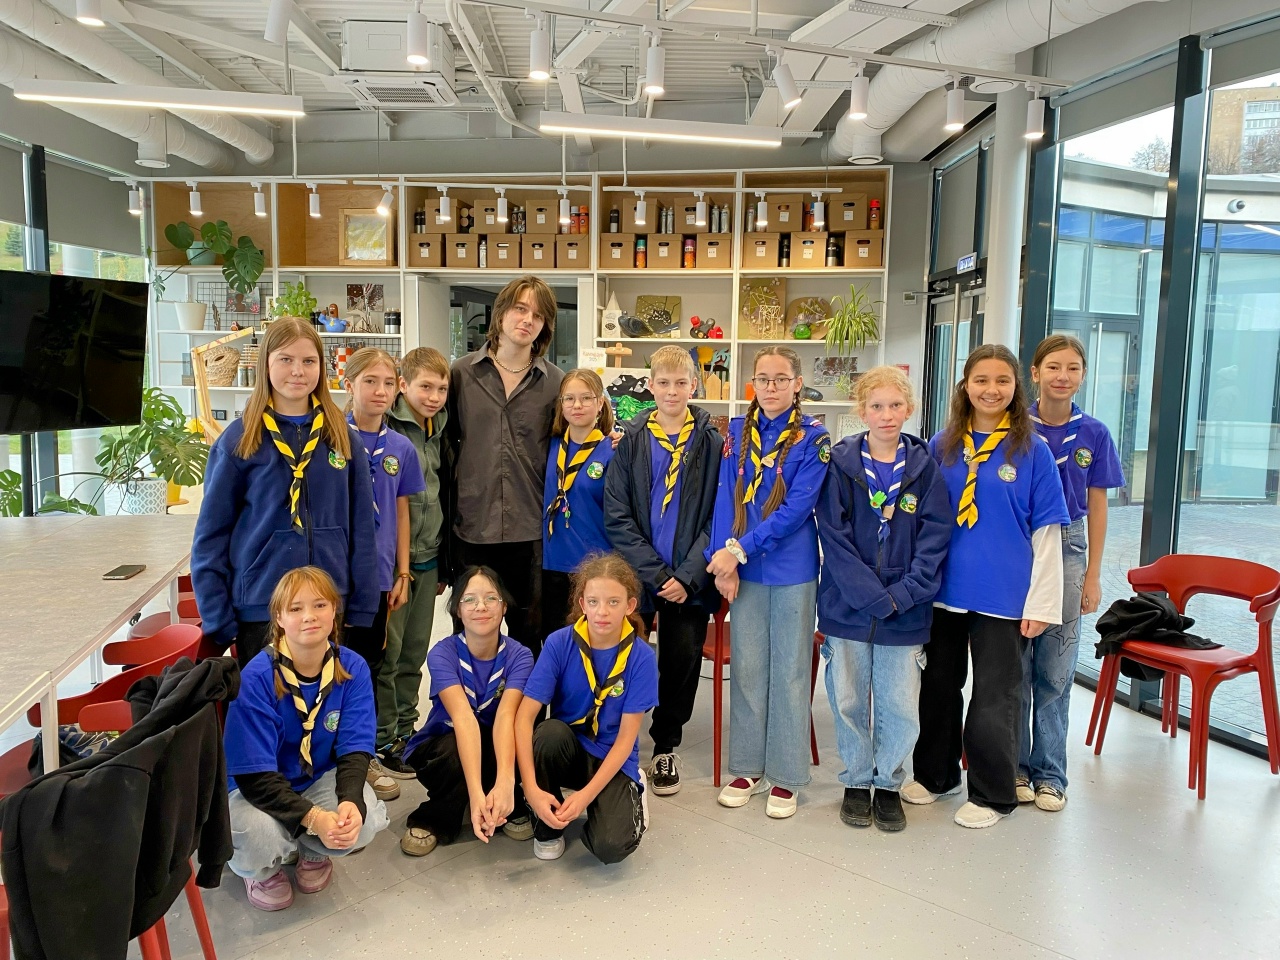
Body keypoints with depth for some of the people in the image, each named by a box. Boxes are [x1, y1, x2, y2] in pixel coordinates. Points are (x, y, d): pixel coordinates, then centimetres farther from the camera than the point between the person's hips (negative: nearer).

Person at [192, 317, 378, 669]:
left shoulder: (342, 438, 2)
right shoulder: (240, 440, -3)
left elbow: (361, 529, 4)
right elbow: (211, 538, -1)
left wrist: (362, 610, 0)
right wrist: (218, 623, -6)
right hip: (258, 608, -2)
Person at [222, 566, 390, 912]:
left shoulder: (353, 668, -13)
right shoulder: (257, 677, -23)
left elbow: (355, 749, -13)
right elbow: (255, 775, -23)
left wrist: (350, 801, -34)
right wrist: (312, 817, -36)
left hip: (321, 778, 3)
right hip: (256, 788, -2)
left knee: (366, 820, -26)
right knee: (261, 836, -34)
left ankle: (313, 852, 10)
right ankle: (261, 869, 6)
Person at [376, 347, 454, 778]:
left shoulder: (439, 434, 12)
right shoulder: (386, 429, -12)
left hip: (427, 560, 7)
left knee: (416, 652, 15)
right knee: (387, 654, 1)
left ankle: (406, 730, 28)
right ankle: (384, 741, 13)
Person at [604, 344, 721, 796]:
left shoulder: (712, 443, 0)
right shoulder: (630, 442, 1)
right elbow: (617, 517, -4)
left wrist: (687, 576, -12)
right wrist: (656, 574, -12)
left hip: (690, 579, 0)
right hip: (635, 574, 0)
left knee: (683, 658, 4)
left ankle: (665, 746, 26)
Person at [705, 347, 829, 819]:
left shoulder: (813, 437, -5)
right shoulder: (738, 431, 7)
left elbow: (797, 509, -13)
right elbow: (726, 496, 2)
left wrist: (739, 549, -18)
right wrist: (723, 556, -10)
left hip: (793, 569, -3)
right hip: (743, 568, 3)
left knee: (789, 669, 6)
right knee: (746, 667, 10)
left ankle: (785, 775, 19)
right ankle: (747, 767, 24)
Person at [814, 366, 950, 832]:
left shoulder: (924, 467, 1)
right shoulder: (840, 463, -3)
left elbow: (935, 537, -3)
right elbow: (834, 537, -8)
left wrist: (903, 594, -14)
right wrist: (872, 596, -15)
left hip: (906, 611, 1)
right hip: (846, 606, 0)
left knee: (900, 705, 6)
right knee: (849, 701, 10)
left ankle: (889, 784, 27)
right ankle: (857, 782, 29)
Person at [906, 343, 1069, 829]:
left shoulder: (1031, 450, -4)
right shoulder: (942, 445, 3)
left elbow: (1046, 532, -4)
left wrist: (1041, 603, -8)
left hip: (1004, 595, -3)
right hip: (944, 588, 3)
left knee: (994, 697, 6)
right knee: (939, 685, 16)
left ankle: (992, 794, 24)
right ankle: (935, 774, 35)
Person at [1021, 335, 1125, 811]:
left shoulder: (1093, 434, 1)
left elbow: (1096, 507, 5)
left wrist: (1092, 575, 2)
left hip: (1066, 549, 1)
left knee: (1056, 671, 6)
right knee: (1015, 666, 7)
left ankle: (1049, 772, 18)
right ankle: (1016, 765, 21)